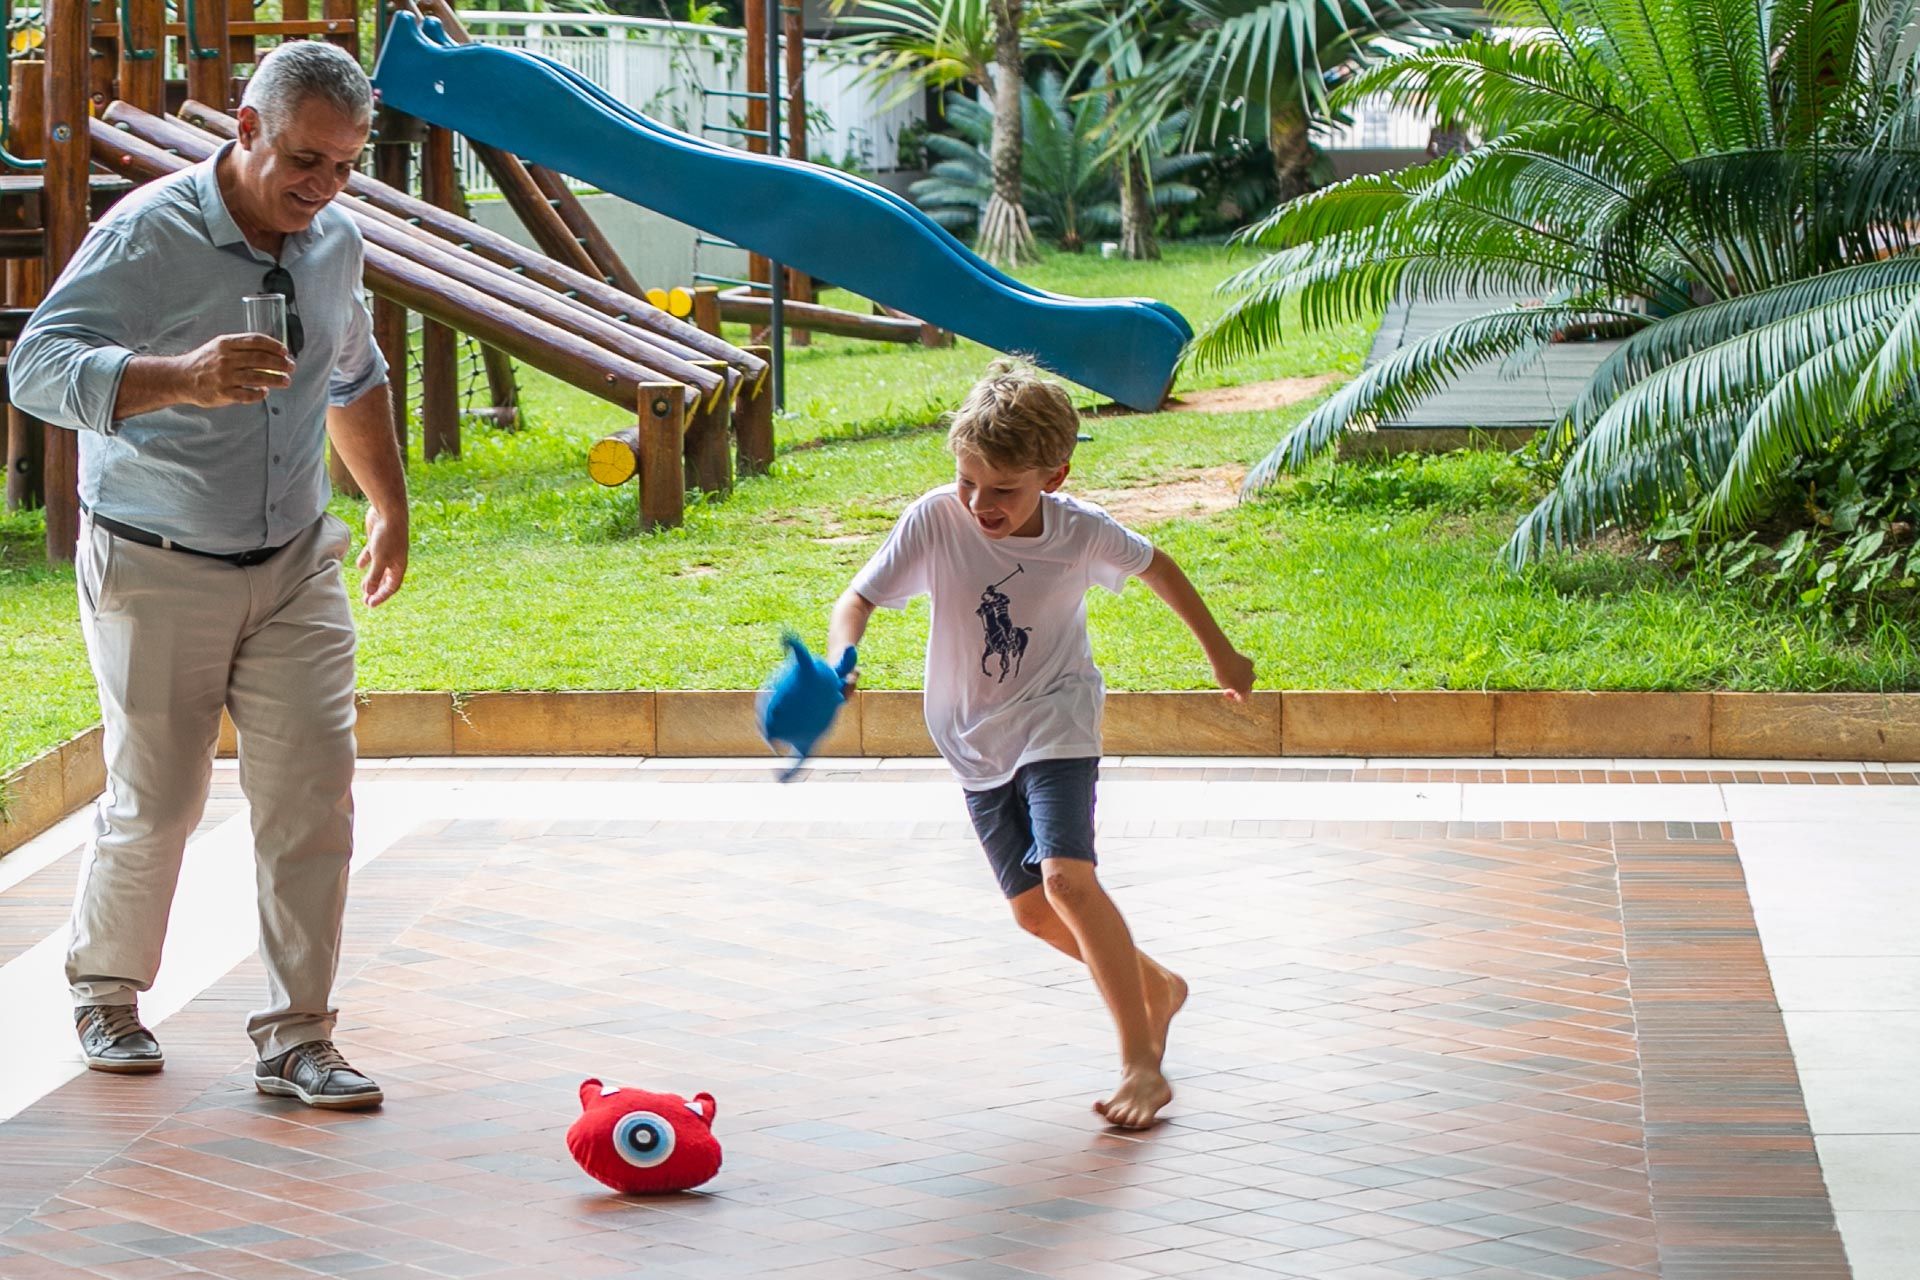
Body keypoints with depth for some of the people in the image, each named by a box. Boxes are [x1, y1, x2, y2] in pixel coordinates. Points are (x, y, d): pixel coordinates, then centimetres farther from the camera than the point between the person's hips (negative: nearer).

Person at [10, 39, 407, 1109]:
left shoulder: (336, 246, 4)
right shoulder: (146, 237, -17)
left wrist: (392, 505, 28)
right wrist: (180, 378, -44)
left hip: (295, 568, 5)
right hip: (158, 571, -5)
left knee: (314, 795, -6)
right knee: (156, 804, 3)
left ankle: (297, 1038, 2)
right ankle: (107, 993, 29)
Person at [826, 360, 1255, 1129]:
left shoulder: (1080, 533, -17)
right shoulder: (935, 522, -19)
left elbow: (1155, 567, 3)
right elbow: (858, 600, -18)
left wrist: (1220, 652, 15)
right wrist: (839, 662, -41)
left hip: (1055, 725, -3)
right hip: (975, 742, 3)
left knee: (1066, 878, -23)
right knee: (1035, 911, 4)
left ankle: (1141, 1064, -17)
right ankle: (1156, 987, 31)